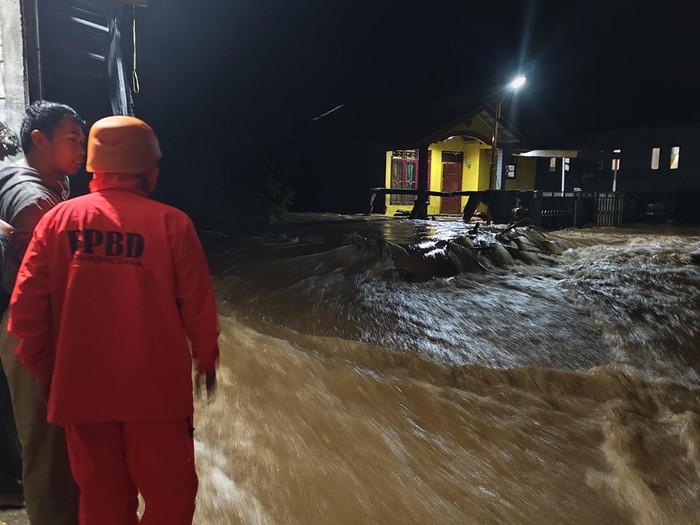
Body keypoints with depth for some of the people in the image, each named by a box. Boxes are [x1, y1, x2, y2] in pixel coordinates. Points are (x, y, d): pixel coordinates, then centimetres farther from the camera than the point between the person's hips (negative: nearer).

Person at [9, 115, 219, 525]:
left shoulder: (58, 219, -3)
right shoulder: (171, 223, -12)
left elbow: (26, 305, -2)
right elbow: (198, 306, -8)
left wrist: (43, 368, 13)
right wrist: (206, 359, 9)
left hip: (81, 387, 4)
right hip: (156, 387, -3)